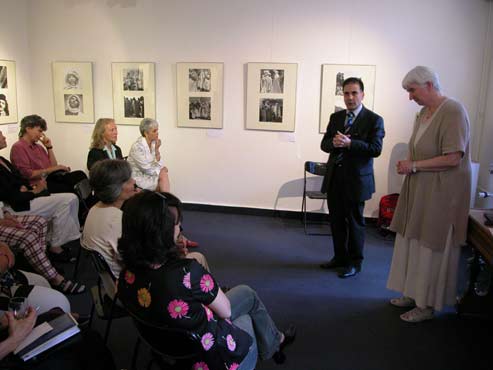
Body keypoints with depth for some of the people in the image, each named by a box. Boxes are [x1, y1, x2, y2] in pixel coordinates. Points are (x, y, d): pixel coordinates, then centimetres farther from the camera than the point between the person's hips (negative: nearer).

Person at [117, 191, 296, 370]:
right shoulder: (186, 272, -37)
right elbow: (226, 311, -16)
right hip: (211, 354, -5)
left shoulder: (126, 276, -17)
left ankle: (275, 340, 49)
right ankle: (274, 342, 54)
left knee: (246, 293, 26)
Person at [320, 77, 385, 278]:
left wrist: (349, 143, -23)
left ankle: (354, 263, 19)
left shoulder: (374, 120, -5)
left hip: (356, 178, -5)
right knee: (336, 220, 13)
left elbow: (376, 149, -14)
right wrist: (334, 142, -15)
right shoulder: (335, 117, 11)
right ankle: (340, 257, 30)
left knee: (355, 221, 5)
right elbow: (324, 144, 9)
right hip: (334, 177, 5)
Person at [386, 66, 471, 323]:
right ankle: (413, 294, 26)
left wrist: (414, 166, -17)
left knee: (432, 248, 2)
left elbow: (453, 158, -22)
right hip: (419, 189, 8)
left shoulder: (452, 111, -15)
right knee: (413, 242, 12)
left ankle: (428, 305, 16)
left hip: (441, 192, -8)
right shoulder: (424, 112, 9)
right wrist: (407, 163, 1)